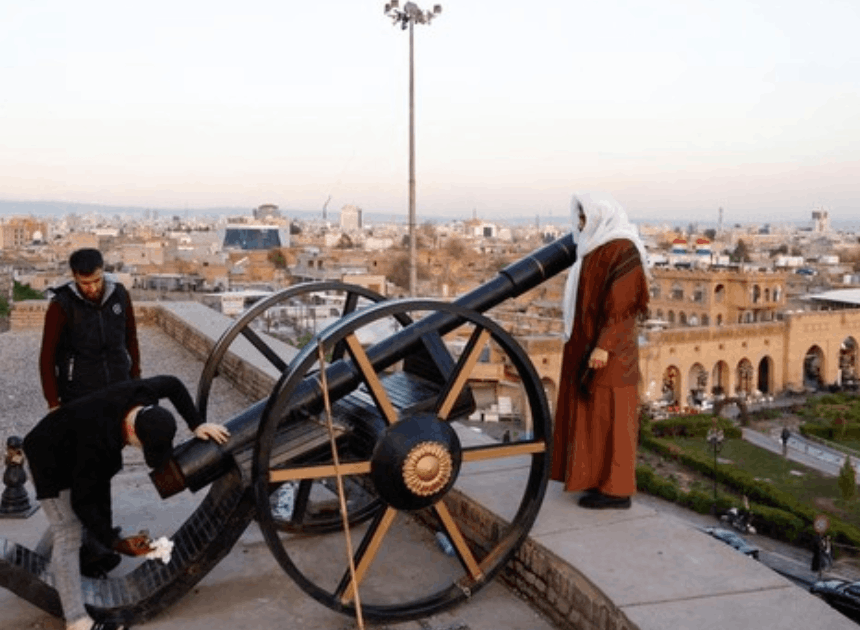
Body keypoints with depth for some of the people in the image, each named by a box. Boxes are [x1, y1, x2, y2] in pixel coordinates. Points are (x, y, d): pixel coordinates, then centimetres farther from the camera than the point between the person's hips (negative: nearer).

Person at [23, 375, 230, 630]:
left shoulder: (139, 394, -27)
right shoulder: (98, 443, -44)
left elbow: (172, 384, -4)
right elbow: (82, 500, -33)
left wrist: (196, 424, -11)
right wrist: (116, 543, -33)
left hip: (73, 449, 8)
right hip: (50, 459, -8)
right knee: (68, 534, -15)